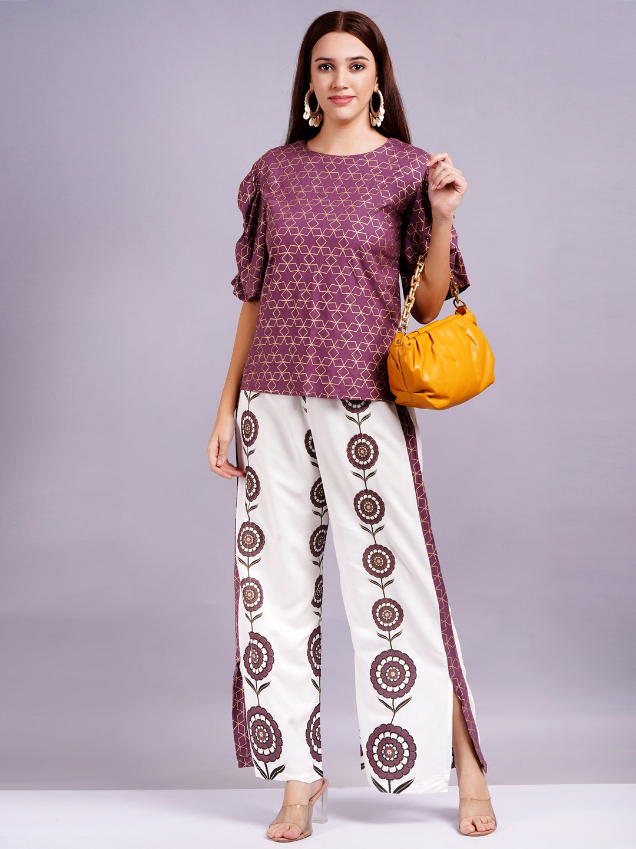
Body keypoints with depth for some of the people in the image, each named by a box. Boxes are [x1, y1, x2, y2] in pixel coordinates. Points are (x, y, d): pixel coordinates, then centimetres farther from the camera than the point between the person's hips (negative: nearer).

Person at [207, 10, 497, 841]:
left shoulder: (408, 170, 3)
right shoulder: (273, 173, 10)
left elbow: (429, 305, 2)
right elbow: (254, 297, 13)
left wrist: (443, 216, -13)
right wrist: (227, 409, 9)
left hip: (365, 399, -3)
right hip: (274, 398, 3)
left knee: (395, 578, -2)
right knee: (277, 577, 4)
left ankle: (466, 765, 13)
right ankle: (300, 777, 15)